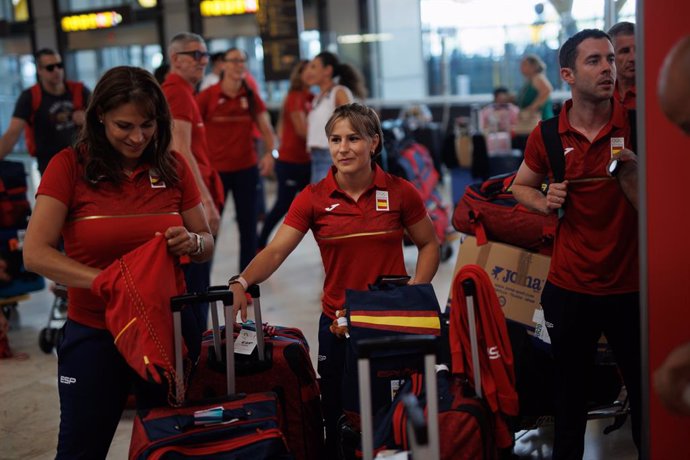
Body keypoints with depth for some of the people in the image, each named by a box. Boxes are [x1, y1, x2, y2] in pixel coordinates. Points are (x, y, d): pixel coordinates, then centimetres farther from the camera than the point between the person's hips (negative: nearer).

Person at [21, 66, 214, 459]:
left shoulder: (174, 166, -1)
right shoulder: (70, 166, -8)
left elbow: (207, 245, 6)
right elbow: (35, 253, -15)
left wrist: (192, 243, -18)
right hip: (94, 336, -2)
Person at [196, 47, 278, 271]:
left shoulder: (251, 96, 3)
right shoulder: (207, 96, -7)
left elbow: (266, 129, 3)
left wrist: (270, 152, -16)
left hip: (246, 169, 3)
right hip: (215, 170, -3)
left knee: (248, 225, 9)